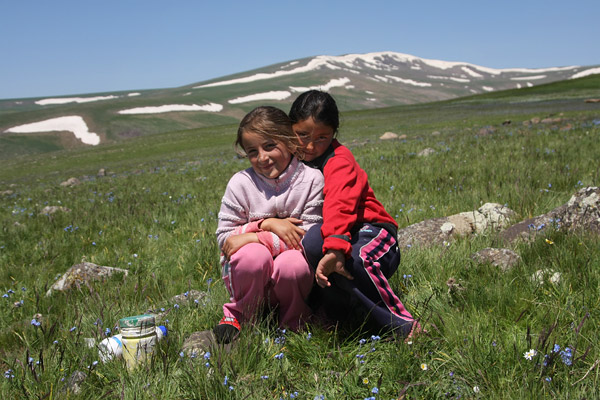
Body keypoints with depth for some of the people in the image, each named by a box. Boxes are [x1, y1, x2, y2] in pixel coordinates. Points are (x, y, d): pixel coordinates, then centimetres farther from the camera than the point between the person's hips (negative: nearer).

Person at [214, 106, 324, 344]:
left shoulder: (311, 180, -8)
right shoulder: (240, 183, -6)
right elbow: (223, 238, -5)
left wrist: (252, 237, -18)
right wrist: (268, 224, -20)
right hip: (250, 277, 0)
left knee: (296, 262, -33)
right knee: (255, 254, -32)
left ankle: (292, 322, -1)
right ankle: (238, 315, -1)